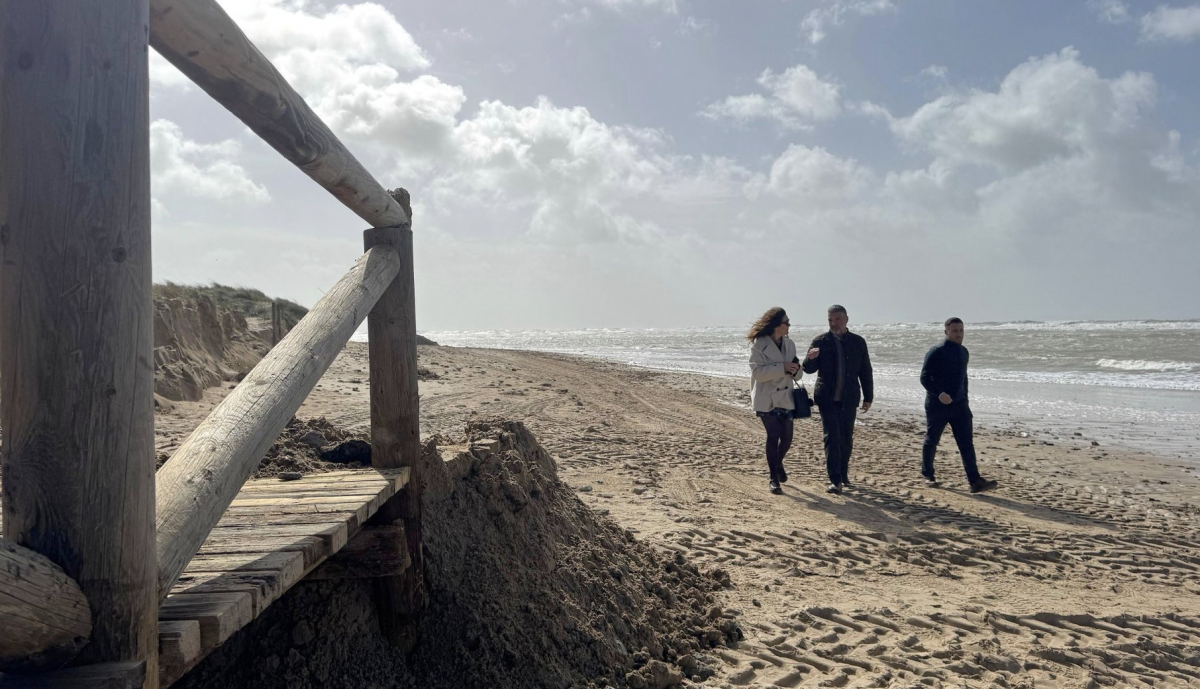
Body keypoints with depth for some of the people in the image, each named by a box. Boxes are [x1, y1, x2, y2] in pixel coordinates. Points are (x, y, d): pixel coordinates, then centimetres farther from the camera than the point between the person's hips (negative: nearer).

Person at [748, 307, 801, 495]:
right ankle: (773, 478, 6)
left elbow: (795, 372, 12)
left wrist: (795, 369, -13)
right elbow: (757, 372, -19)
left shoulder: (789, 344, 7)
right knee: (773, 436, -6)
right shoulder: (758, 345, -11)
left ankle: (777, 463, 37)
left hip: (785, 397, 5)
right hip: (766, 398, -5)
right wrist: (782, 368, -25)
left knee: (787, 437, 7)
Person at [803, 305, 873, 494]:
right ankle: (835, 480, -7)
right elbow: (808, 369, -2)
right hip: (827, 399, -2)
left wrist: (868, 397, 9)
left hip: (849, 400, 2)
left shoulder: (858, 342, 5)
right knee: (832, 438, -7)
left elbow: (865, 372, 10)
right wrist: (811, 358, -25)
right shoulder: (820, 342, -1)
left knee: (846, 439, 10)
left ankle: (843, 475, 26)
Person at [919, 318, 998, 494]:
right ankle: (928, 475, 25)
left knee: (967, 443, -4)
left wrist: (964, 400, 18)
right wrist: (939, 393, -28)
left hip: (959, 405, 5)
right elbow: (924, 378, -13)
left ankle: (975, 481, -8)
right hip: (937, 405, -5)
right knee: (931, 442, 8)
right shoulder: (936, 352, -10)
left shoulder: (964, 352, 11)